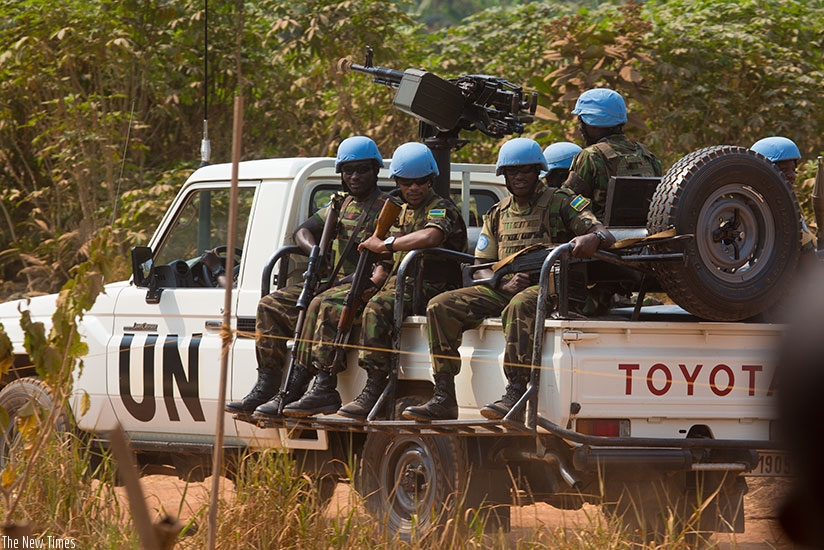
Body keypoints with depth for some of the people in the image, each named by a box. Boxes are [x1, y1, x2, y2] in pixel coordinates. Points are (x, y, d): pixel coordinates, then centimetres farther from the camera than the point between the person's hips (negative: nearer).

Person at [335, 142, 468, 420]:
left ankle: (374, 389, -35)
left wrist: (384, 245, -20)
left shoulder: (442, 209, -7)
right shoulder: (403, 211, 23)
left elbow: (430, 237, -30)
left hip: (428, 287, -9)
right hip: (400, 282, 9)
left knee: (377, 308, -35)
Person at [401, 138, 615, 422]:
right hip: (505, 290, 6)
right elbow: (480, 267, 15)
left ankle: (515, 395, -45)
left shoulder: (561, 201, 3)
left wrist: (592, 239, -36)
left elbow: (605, 235, -9)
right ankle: (443, 398, -19)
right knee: (441, 306, -13)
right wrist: (505, 284, -9)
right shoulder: (497, 215, 19)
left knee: (519, 307, -41)